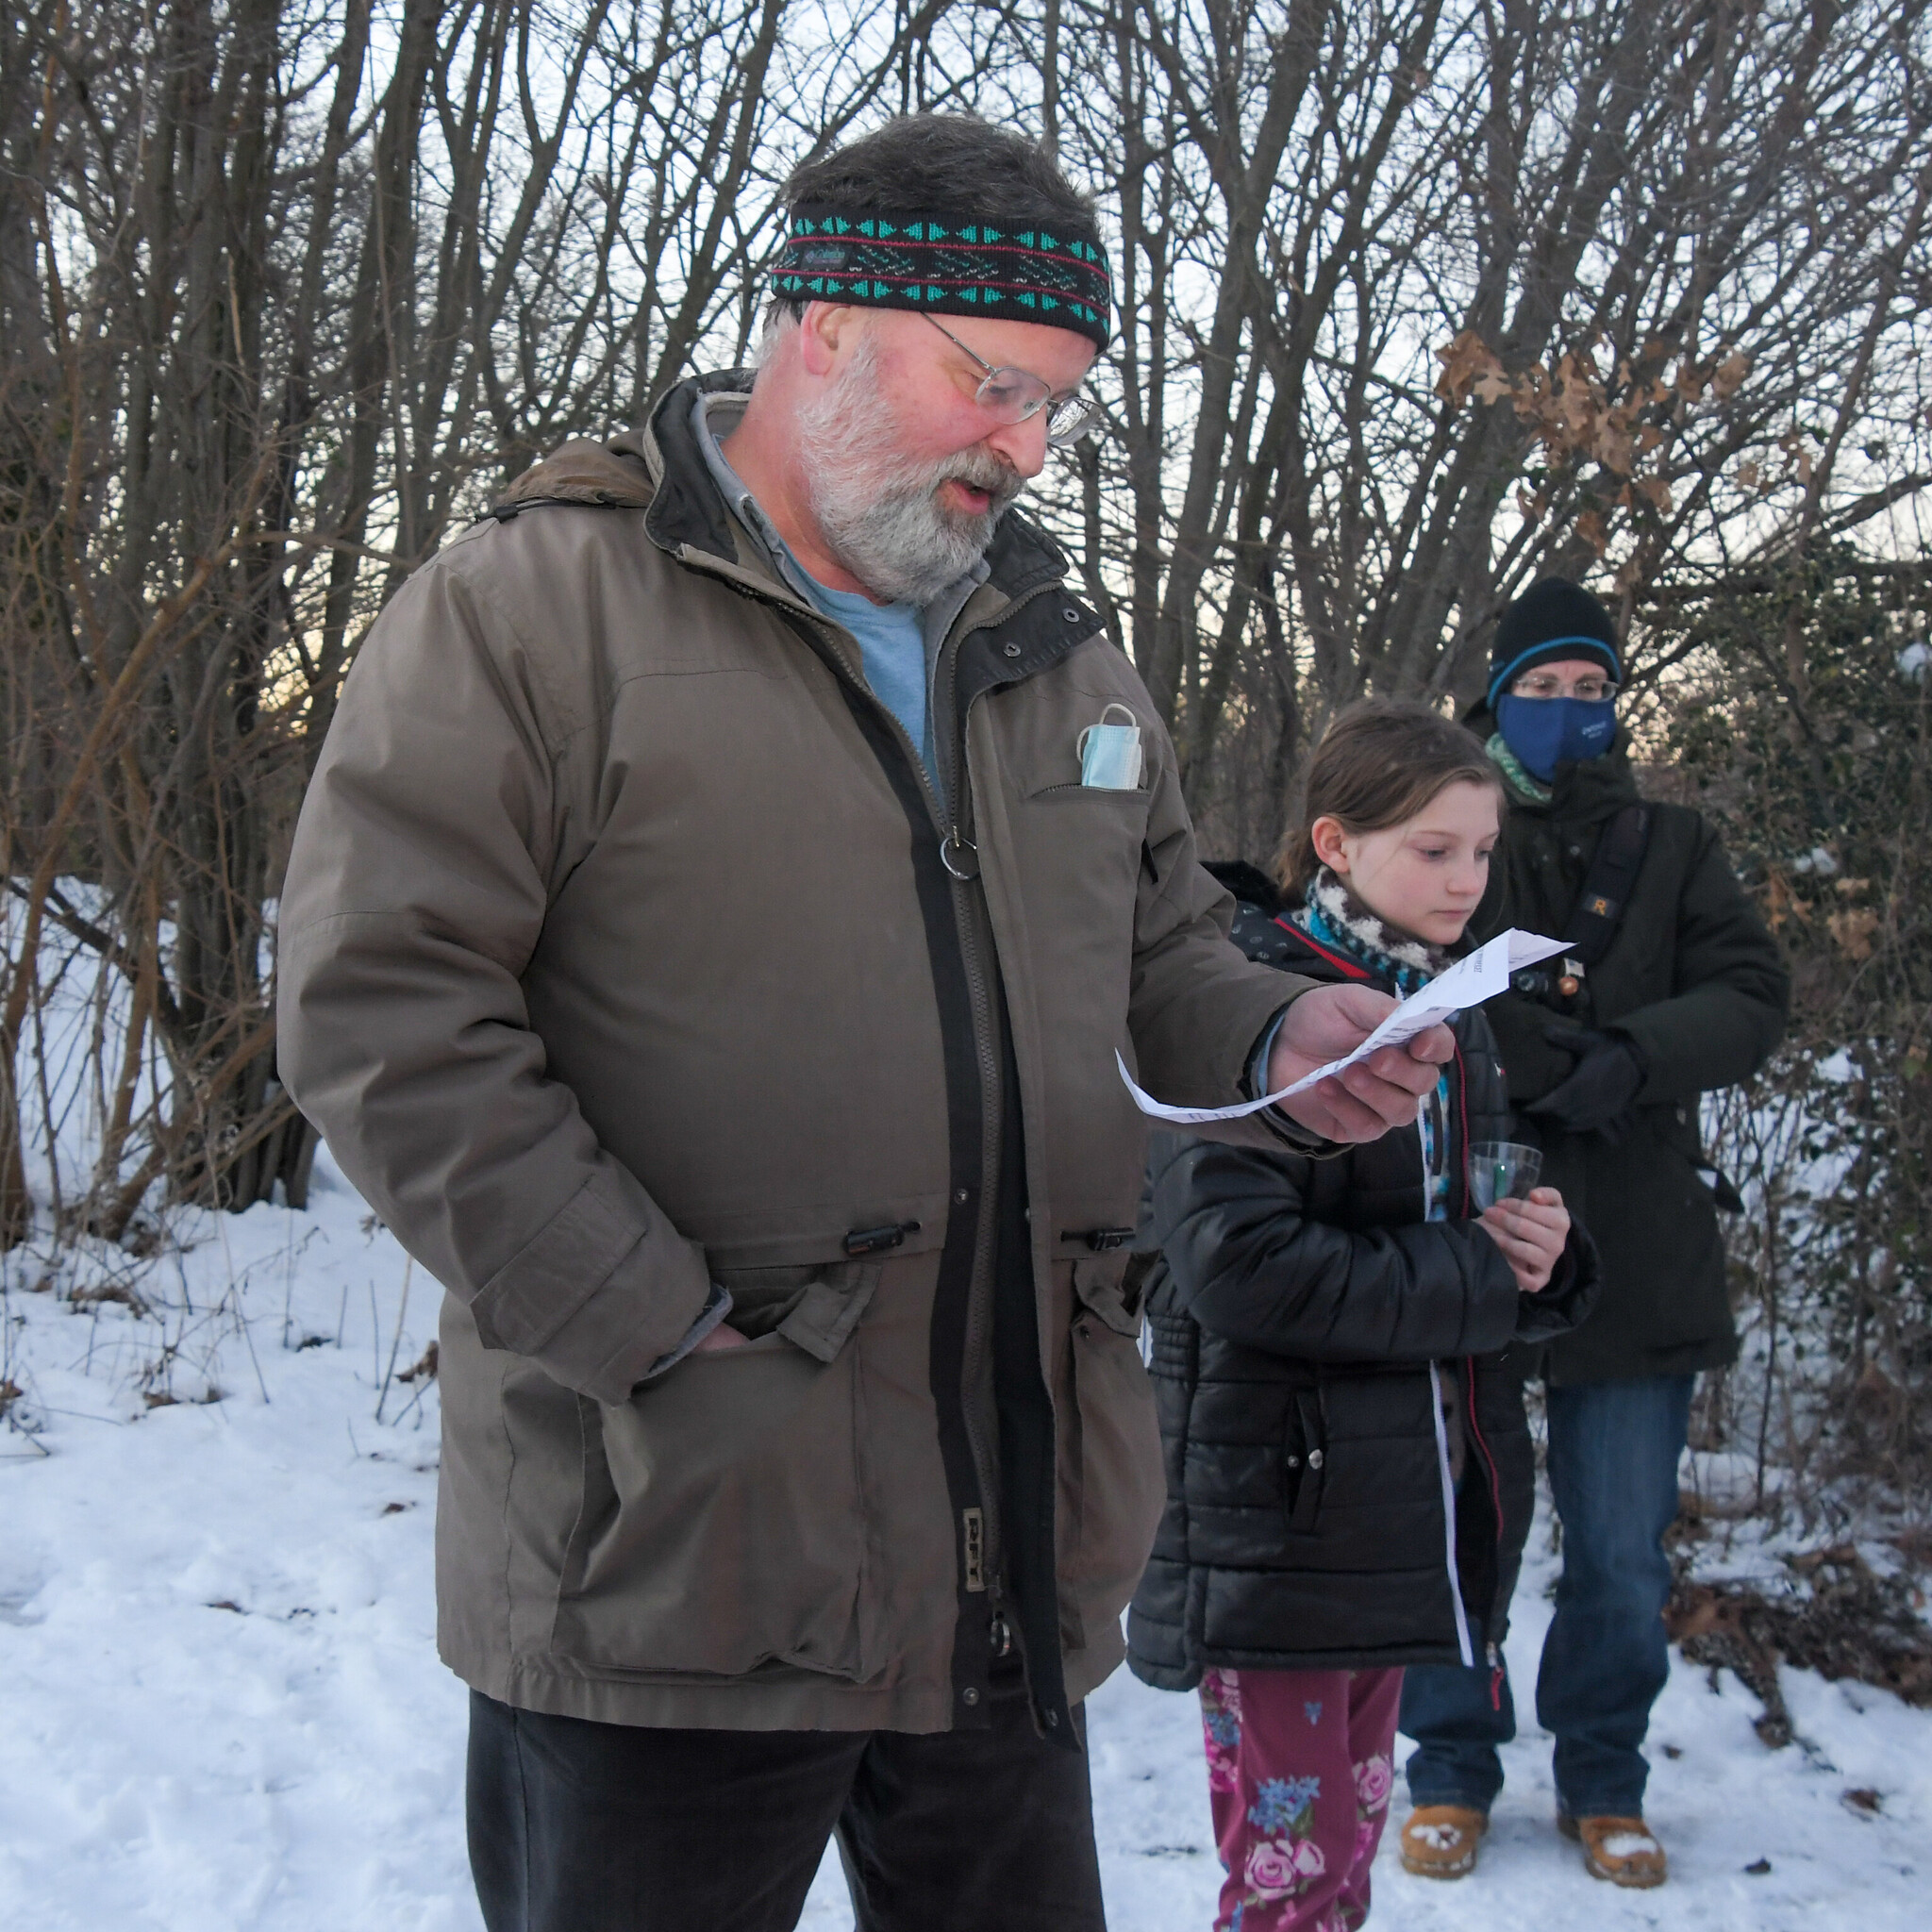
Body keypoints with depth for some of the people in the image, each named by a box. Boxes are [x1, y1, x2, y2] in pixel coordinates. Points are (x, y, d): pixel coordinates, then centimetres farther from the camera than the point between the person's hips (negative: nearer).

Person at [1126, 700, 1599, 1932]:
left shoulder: (1452, 1020, 13)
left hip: (1398, 1521, 8)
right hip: (1273, 1521, -7)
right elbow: (1240, 1263, -23)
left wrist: (1542, 1257, -6)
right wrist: (1474, 1277, -16)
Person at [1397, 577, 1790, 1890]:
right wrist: (1560, 1063, -18)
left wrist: (1632, 1058, -17)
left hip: (1634, 1253, 2)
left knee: (1623, 1557, 7)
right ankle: (1455, 1770, 25)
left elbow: (1753, 996, 2)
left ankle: (1603, 1781, 26)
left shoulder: (1673, 849, 12)